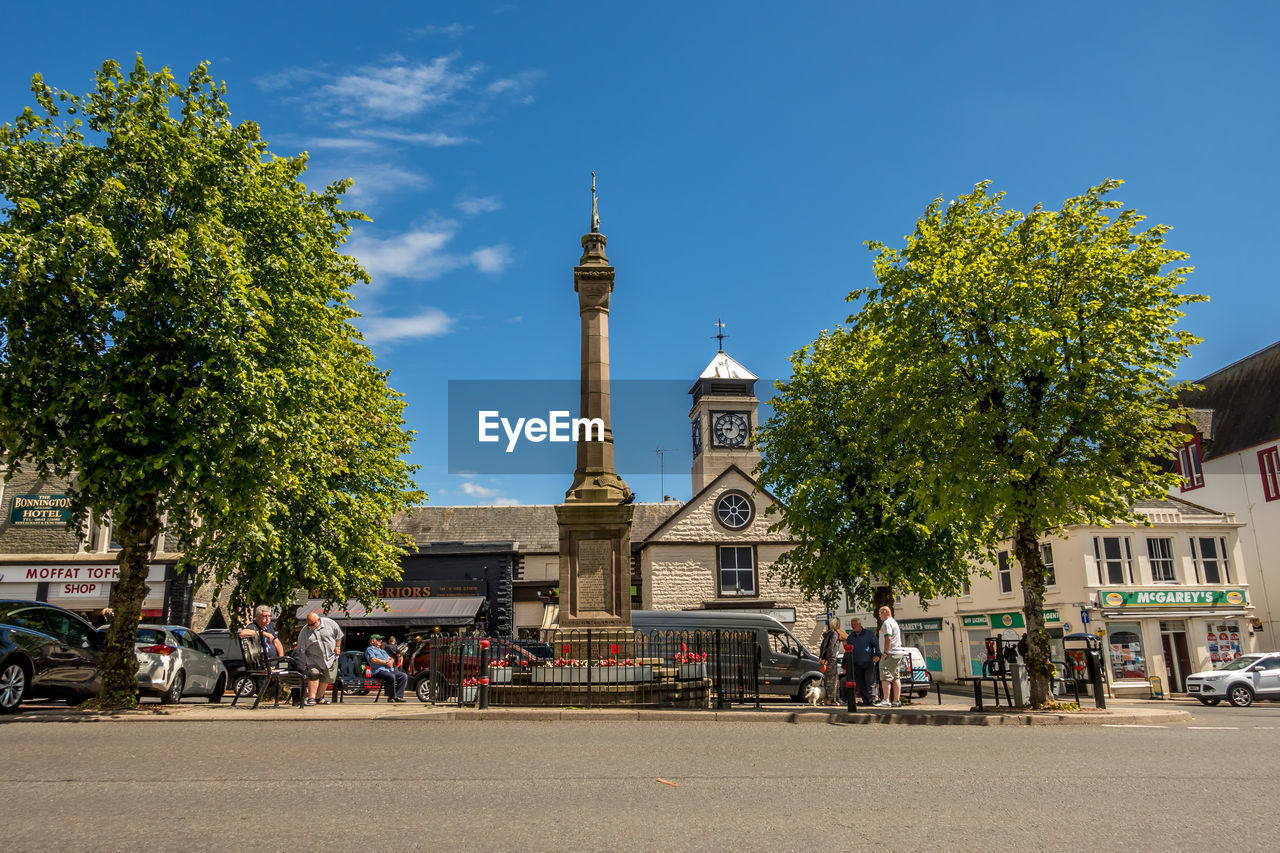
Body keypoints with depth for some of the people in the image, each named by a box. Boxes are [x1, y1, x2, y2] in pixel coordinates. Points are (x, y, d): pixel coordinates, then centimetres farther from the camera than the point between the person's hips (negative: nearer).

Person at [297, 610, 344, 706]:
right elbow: (301, 649, -4)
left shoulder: (330, 623, -9)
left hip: (330, 657, 1)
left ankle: (319, 697, 18)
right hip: (314, 659, -1)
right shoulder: (304, 631, -9)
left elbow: (338, 635, 6)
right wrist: (304, 662, -7)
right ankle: (311, 698, -14)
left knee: (327, 678, 4)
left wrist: (337, 647, 1)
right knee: (313, 675, -17)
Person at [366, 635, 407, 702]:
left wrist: (391, 662, 3)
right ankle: (391, 697, -21)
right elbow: (374, 660, -9)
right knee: (392, 677, -36)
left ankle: (398, 696, -17)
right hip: (379, 670, -8)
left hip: (390, 670, 8)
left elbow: (391, 659, 29)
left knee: (404, 676, -12)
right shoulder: (369, 650, 9)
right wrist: (386, 663, -8)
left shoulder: (382, 650, 34)